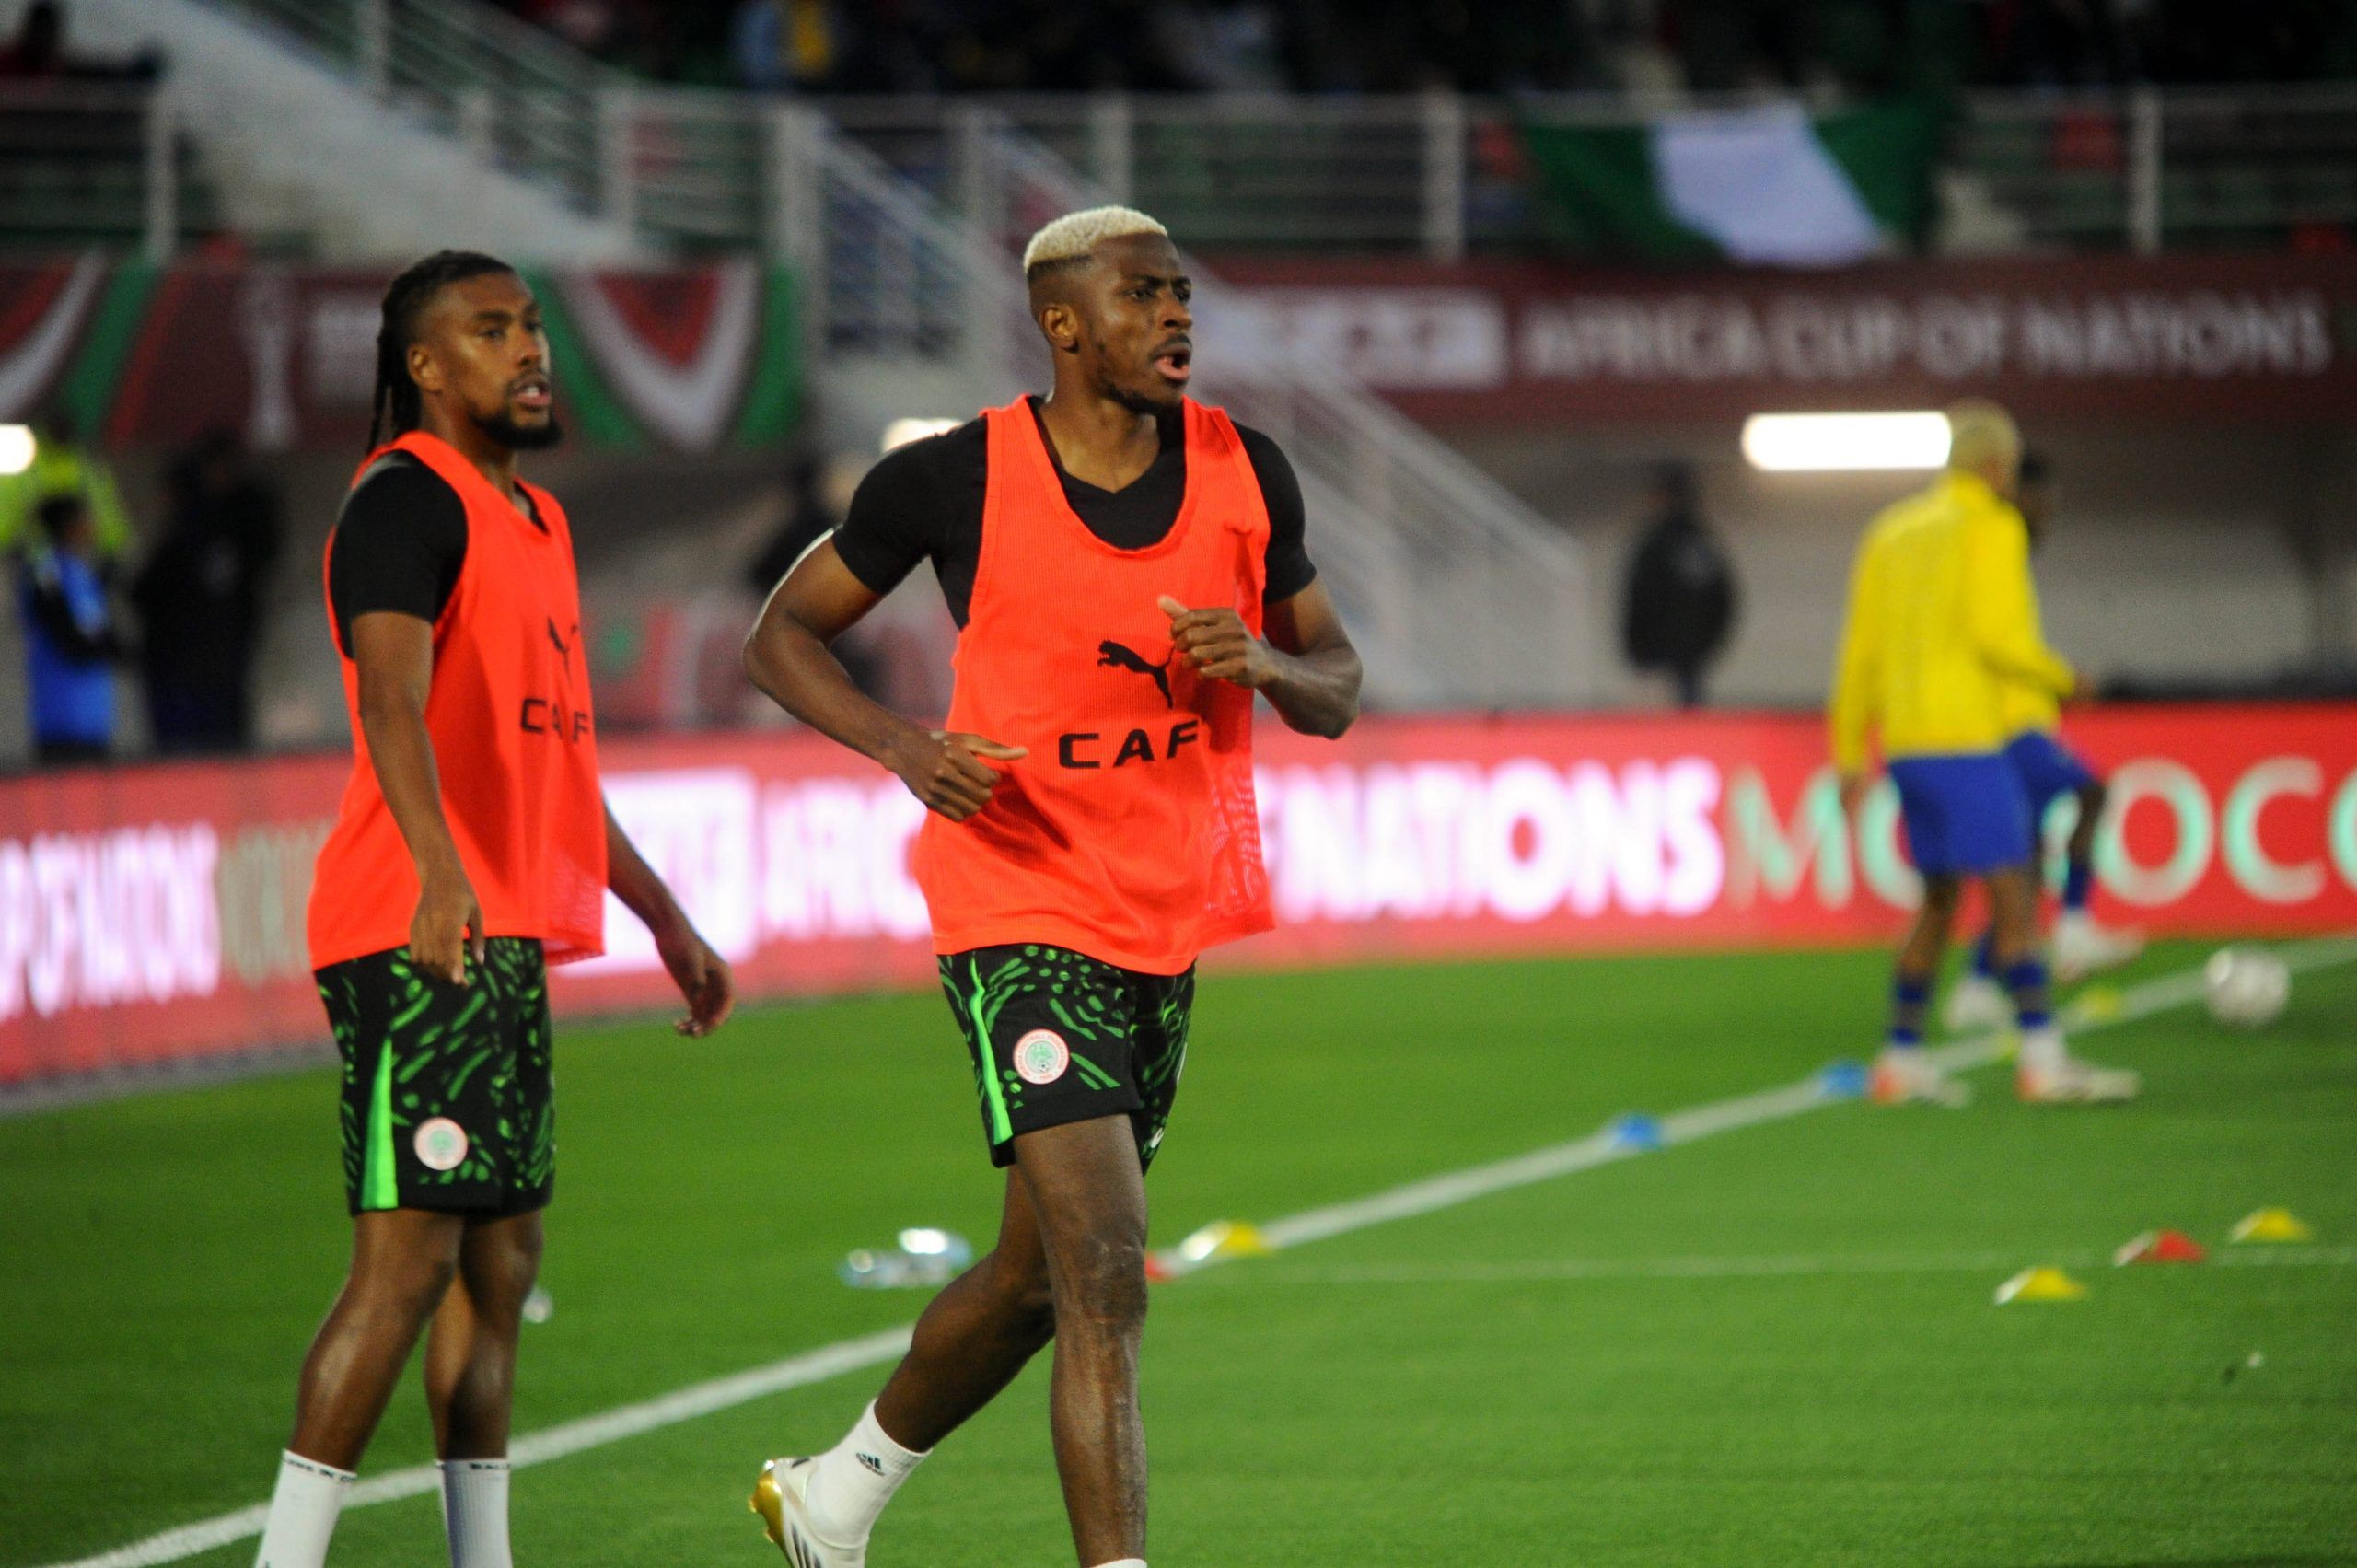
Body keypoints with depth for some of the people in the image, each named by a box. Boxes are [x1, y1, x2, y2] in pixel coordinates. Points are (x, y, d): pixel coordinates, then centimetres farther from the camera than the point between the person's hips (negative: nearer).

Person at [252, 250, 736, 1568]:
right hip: (423, 933, -10)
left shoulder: (535, 518, 21)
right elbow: (393, 694, -28)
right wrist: (441, 869, -44)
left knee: (501, 1259, 12)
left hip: (507, 937, 10)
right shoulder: (410, 499, -10)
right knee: (410, 1252, -14)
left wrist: (668, 920, 33)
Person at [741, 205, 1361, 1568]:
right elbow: (783, 635, 2)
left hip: (1172, 923, 6)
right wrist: (902, 745, -17)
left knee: (1038, 1277, 17)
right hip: (1022, 915, -6)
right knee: (1107, 1276, -18)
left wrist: (1267, 660, -15)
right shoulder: (954, 481, -11)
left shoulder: (1247, 473, 1)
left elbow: (1338, 694, 10)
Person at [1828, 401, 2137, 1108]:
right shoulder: (1992, 527, -5)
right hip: (1965, 739, -8)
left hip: (1904, 743, 8)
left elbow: (1860, 652, 15)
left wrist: (1850, 756, 18)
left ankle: (1902, 1059, 14)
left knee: (1939, 897, 15)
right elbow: (1995, 635, -17)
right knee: (2012, 890, -8)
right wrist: (2060, 678, 0)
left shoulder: (1892, 531, 16)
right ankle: (2042, 1057, -15)